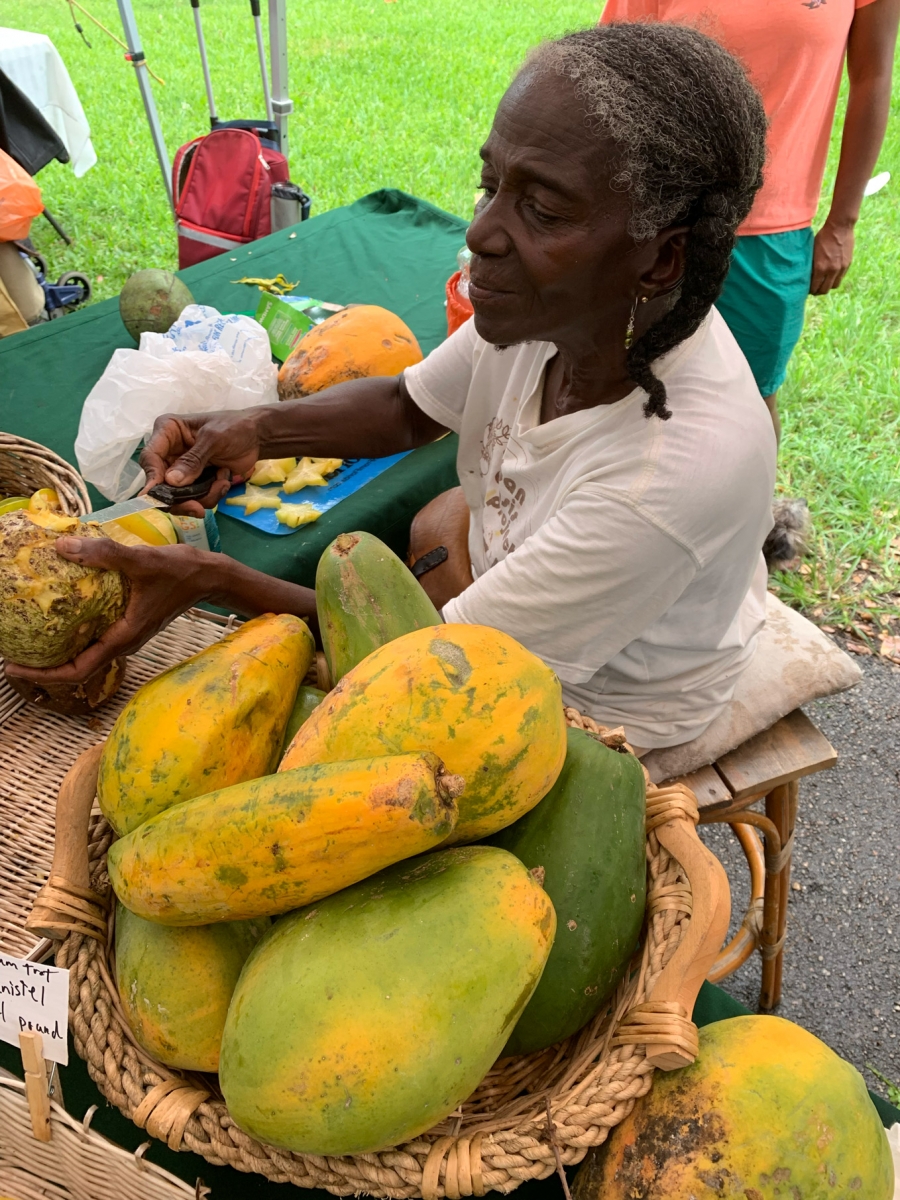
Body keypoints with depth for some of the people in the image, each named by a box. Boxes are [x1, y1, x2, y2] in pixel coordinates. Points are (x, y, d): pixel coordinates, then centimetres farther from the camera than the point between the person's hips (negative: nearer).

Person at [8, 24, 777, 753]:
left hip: (603, 706, -5)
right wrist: (256, 430, -16)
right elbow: (409, 408, 0)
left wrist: (214, 580, -29)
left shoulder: (683, 467, -40)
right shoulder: (555, 302, -20)